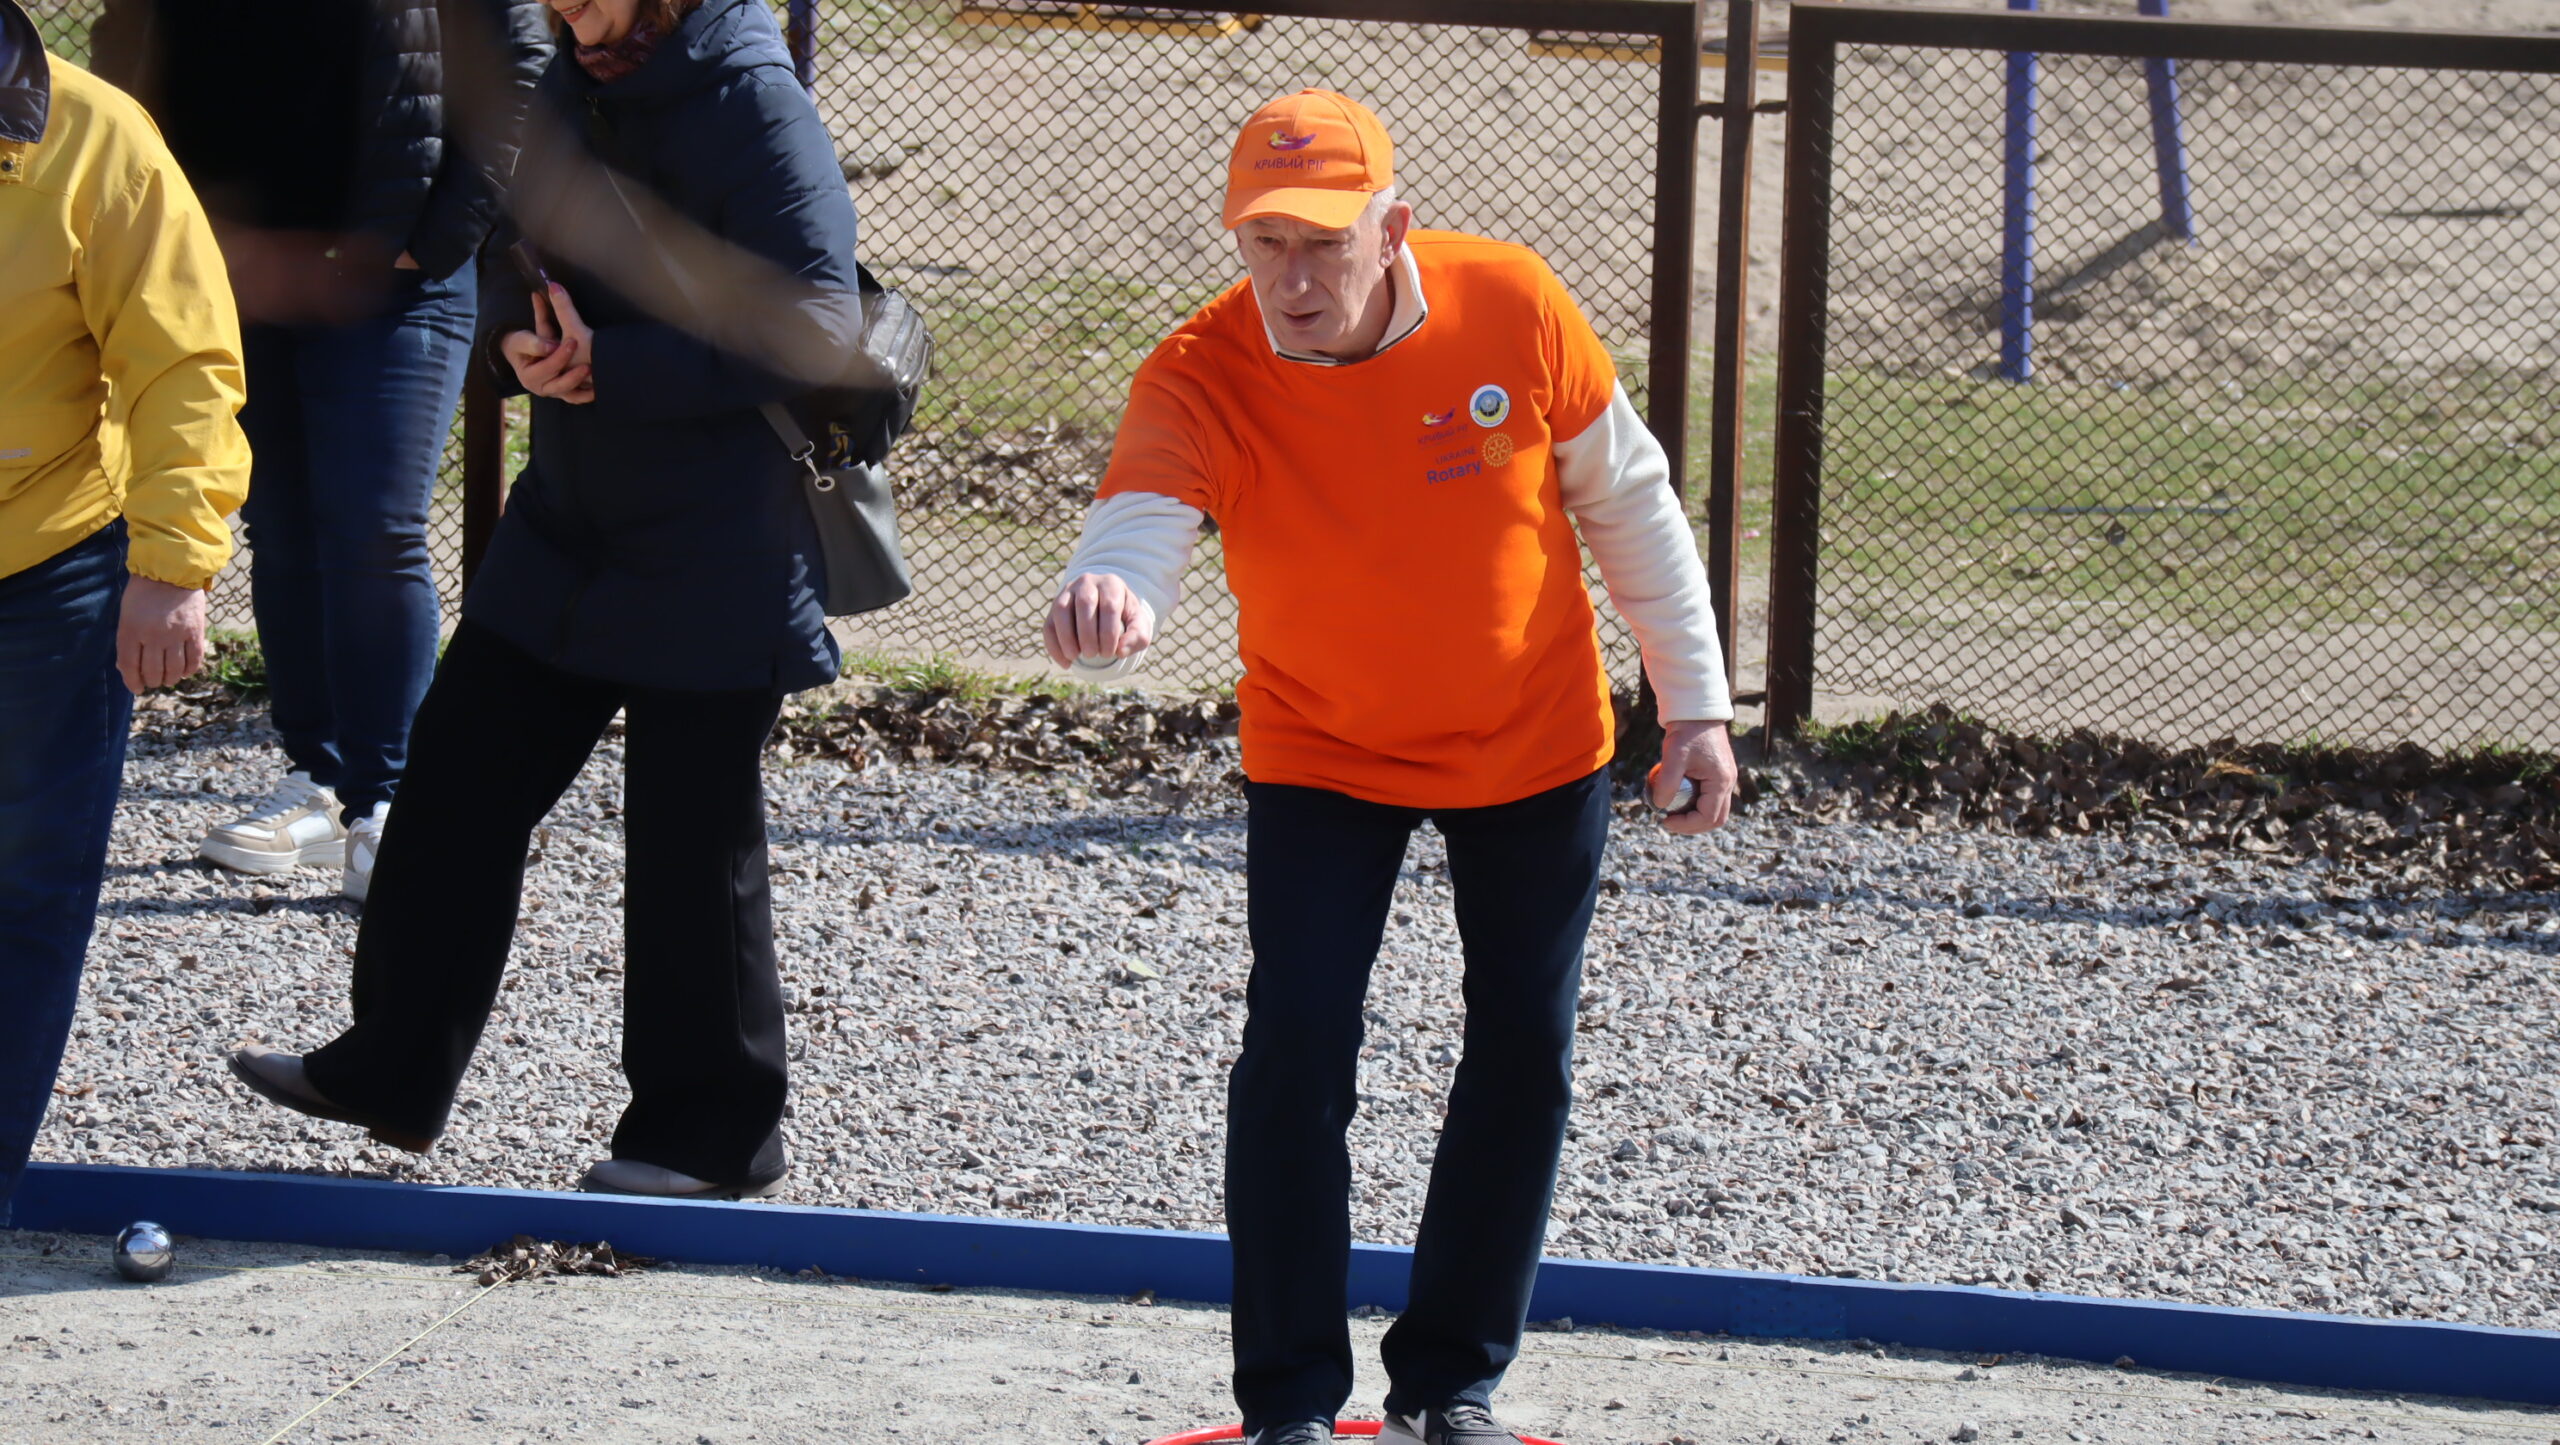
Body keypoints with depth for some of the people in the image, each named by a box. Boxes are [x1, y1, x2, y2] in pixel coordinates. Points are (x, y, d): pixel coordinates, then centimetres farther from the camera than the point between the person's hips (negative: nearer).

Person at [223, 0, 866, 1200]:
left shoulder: (753, 108, -18)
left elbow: (818, 325, -24)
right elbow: (519, 248, 16)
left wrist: (611, 367, -24)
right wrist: (519, 336, -9)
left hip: (712, 570, -8)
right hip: (564, 535, 8)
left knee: (691, 845, 2)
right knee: (456, 781, 11)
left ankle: (712, 1136, 16)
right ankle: (394, 1069, 24)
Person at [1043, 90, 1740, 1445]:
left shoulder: (1512, 306, -21)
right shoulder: (1198, 379, -27)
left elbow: (1626, 502, -6)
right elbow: (1140, 527, -44)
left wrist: (1695, 705, -3)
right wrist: (1103, 605, -69)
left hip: (1537, 741, 2)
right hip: (1321, 757, -2)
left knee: (1523, 1059, 9)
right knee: (1294, 1051, -14)